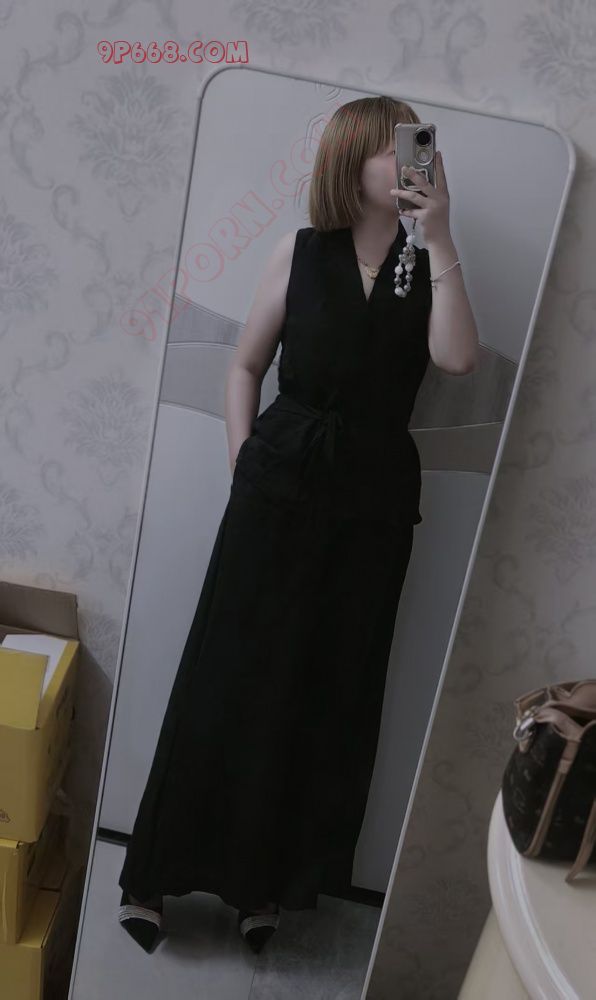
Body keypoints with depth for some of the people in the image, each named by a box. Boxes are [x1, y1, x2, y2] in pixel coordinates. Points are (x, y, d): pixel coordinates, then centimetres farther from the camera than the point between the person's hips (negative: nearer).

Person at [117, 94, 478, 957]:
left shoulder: (427, 267, 5)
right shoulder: (301, 252, 3)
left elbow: (458, 358, -14)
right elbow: (247, 365, 6)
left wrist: (440, 239, -13)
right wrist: (244, 465, -2)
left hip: (374, 495, 2)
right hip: (282, 480, -1)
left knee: (332, 689, 7)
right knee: (230, 675, 3)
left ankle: (271, 882, 25)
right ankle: (155, 874, 19)